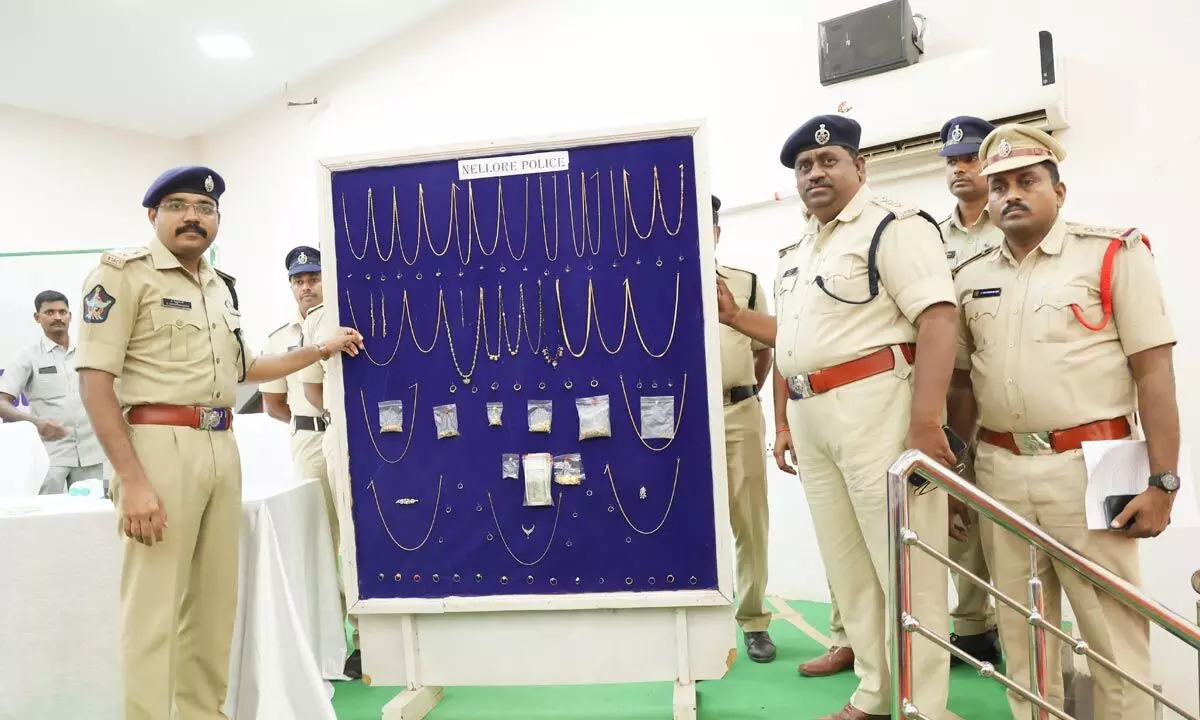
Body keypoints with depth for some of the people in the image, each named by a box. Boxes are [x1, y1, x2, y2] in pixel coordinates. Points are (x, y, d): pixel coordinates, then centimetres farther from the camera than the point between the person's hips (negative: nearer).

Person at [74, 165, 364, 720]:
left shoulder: (220, 286, 18)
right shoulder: (124, 272, -4)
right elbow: (94, 379, -11)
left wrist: (322, 350, 24)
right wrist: (131, 480, -19)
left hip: (222, 448, 7)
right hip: (161, 445, -7)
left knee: (216, 602, 12)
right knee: (154, 611, -5)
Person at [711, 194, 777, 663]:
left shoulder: (747, 283, 9)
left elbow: (765, 348, 16)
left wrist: (745, 393, 11)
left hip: (740, 414, 1)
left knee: (749, 520, 5)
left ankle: (753, 620, 17)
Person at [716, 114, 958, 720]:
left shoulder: (893, 226, -7)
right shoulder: (799, 251, 20)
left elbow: (937, 320, -18)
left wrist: (924, 424, -25)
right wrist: (734, 316, 17)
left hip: (875, 405, -9)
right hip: (811, 417, 9)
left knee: (904, 566, -2)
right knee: (847, 565, 15)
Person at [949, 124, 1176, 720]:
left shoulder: (1114, 254, -1)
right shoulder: (971, 278, 10)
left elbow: (1154, 372, -6)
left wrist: (1162, 481, -11)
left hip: (1088, 467, -4)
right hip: (999, 471, 4)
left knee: (1112, 629, 3)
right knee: (1021, 628, 13)